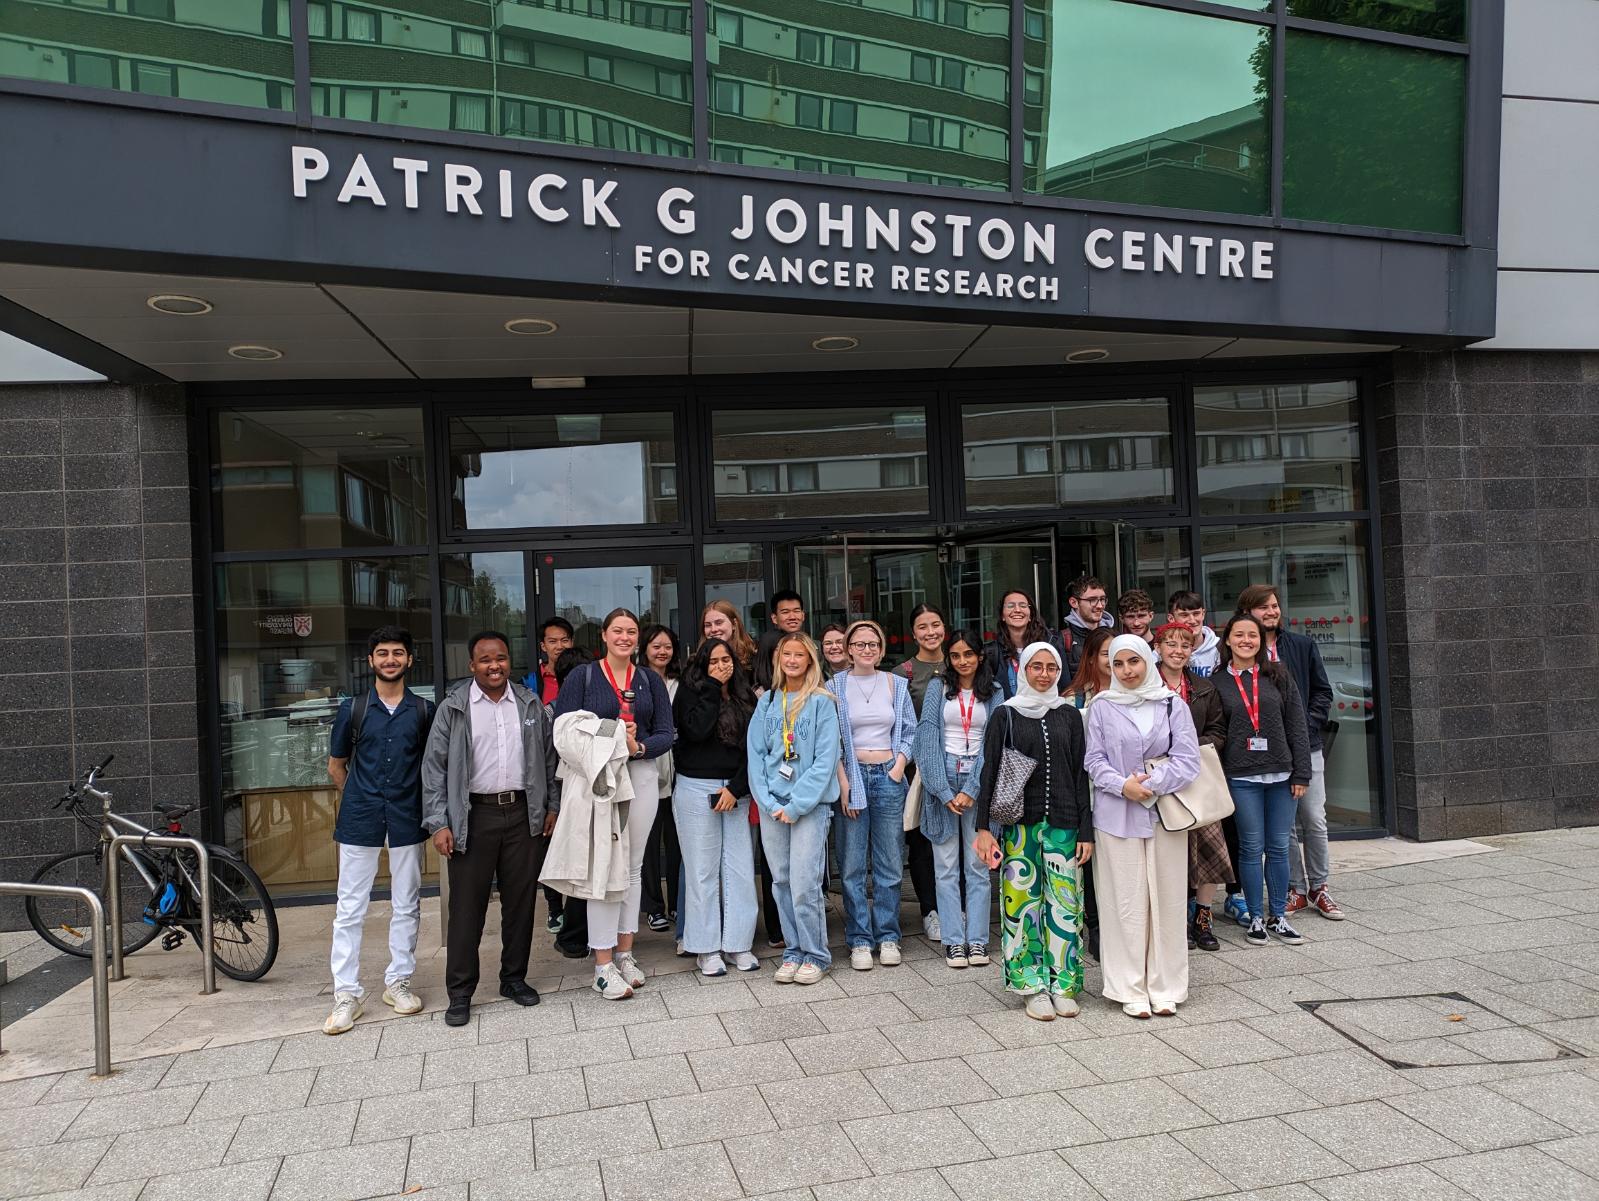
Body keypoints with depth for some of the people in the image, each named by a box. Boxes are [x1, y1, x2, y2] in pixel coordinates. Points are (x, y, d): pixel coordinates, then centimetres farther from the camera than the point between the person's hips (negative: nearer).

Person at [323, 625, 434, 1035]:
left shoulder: (424, 711, 2)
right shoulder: (352, 709, 1)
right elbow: (336, 766, 12)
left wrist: (418, 804, 7)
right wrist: (361, 800, 11)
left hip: (407, 821, 1)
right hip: (359, 821, -1)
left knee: (406, 905, 9)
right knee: (349, 908, 2)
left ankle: (398, 982, 22)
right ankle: (347, 993, 10)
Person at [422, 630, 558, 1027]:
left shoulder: (531, 704, 6)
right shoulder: (453, 707, -2)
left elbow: (548, 757, 12)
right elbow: (435, 767, -3)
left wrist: (552, 806, 6)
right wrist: (438, 823, -9)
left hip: (523, 814, 3)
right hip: (473, 816, -2)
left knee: (521, 901, 10)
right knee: (466, 906, 1)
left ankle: (514, 978, 25)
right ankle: (460, 993, 12)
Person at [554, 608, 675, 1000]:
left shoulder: (650, 680, 10)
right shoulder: (583, 676, 2)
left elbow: (665, 733, 4)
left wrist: (638, 746, -16)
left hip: (641, 778, 4)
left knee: (633, 865, 9)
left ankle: (624, 953, 20)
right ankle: (603, 965, 1)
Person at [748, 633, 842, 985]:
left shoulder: (822, 702, -2)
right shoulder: (767, 701, 10)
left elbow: (825, 760, -8)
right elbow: (755, 753, 7)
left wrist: (797, 805, -13)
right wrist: (768, 801, -5)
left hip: (810, 803, -4)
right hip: (772, 804, 4)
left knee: (804, 884, -8)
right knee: (781, 882, 8)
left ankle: (815, 955, 8)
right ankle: (793, 952, 20)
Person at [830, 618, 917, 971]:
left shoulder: (896, 684, 8)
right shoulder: (835, 687, 1)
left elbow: (910, 732, 11)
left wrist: (899, 766, -3)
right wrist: (843, 782, -9)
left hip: (888, 777, 2)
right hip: (852, 777, -1)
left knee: (890, 863, 5)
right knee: (852, 866, 0)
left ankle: (888, 937, 16)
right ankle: (859, 941, 10)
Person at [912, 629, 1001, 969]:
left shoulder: (993, 693, 7)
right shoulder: (938, 687, 4)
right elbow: (928, 736, -3)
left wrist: (970, 790, -11)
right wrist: (944, 791, -11)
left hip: (978, 780, 1)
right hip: (942, 776, 0)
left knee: (978, 865, 3)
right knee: (946, 867, 2)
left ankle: (977, 939, 11)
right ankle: (953, 941, 8)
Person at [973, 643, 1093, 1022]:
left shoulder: (1069, 716, 8)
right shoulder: (1006, 715, 2)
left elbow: (1080, 775, 8)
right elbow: (989, 773, 0)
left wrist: (1086, 830, 2)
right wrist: (983, 827, -7)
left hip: (1063, 823, 2)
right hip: (1019, 823, -2)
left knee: (1064, 902, 2)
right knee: (1023, 902, 0)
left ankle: (1063, 985, 15)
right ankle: (1033, 987, 12)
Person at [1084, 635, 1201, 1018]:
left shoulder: (1173, 706, 3)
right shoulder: (1102, 708, 2)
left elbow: (1187, 760, -2)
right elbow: (1094, 760, 2)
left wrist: (1151, 784, -14)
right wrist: (1123, 785, -14)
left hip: (1165, 813, 1)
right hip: (1117, 816, -1)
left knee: (1166, 899, 5)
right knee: (1126, 901, 2)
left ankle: (1165, 987, 17)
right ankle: (1130, 989, 10)